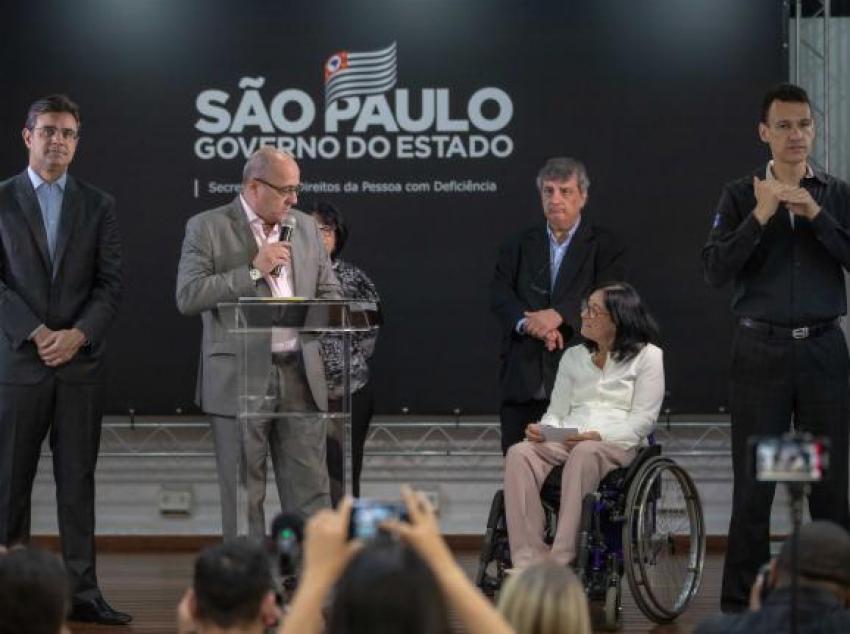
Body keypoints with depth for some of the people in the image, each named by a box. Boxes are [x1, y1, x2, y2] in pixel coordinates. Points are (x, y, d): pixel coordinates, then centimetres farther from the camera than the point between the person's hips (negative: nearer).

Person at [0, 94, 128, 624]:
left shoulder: (98, 205, 10)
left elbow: (112, 282, 4)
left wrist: (77, 334, -11)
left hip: (82, 361, 2)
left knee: (78, 480, 3)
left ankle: (83, 591, 5)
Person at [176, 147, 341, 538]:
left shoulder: (305, 228, 13)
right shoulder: (207, 228, -1)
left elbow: (329, 293, 19)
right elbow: (187, 297, -11)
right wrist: (252, 271, -15)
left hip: (300, 374, 4)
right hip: (239, 379, -4)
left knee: (310, 489, 2)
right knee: (243, 494, 2)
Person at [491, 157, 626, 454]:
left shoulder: (606, 246, 7)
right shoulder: (519, 246, 16)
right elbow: (499, 295, 2)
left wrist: (558, 315, -22)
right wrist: (528, 323, -18)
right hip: (524, 382, 3)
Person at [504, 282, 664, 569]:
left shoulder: (647, 356, 9)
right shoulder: (573, 357, 25)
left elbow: (643, 419, -1)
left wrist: (598, 436, -17)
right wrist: (542, 430, -5)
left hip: (617, 444, -4)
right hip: (565, 441, 4)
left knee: (585, 453, -40)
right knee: (519, 453, -29)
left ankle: (561, 559, -44)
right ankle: (528, 560, -39)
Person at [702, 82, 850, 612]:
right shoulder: (741, 196, 4)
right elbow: (716, 270, -6)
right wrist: (760, 217, -17)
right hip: (762, 350, -1)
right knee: (754, 485, 0)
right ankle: (742, 602, 6)